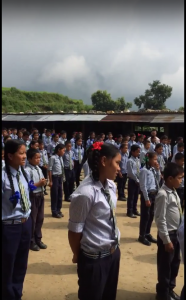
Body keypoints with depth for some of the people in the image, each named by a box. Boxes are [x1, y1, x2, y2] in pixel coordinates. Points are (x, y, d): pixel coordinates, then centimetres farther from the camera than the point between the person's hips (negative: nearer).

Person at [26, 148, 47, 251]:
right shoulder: (27, 170, -19)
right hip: (32, 197, -8)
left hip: (40, 195, 8)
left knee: (40, 218, 18)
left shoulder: (38, 168, 7)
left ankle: (38, 239, 35)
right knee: (32, 220, 7)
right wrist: (38, 184, -21)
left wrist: (43, 182, -5)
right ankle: (31, 242, 25)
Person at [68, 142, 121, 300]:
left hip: (114, 252, 7)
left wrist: (114, 247, 14)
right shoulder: (85, 193, -27)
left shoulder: (111, 186, -3)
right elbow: (75, 230, -17)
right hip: (94, 258, -7)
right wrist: (77, 256, -1)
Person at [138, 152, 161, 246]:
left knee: (151, 215, 16)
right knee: (145, 215, 2)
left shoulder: (153, 169, 8)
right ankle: (142, 236, 16)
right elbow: (143, 186, -17)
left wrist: (157, 170, 3)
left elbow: (158, 181, 13)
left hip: (154, 194, 8)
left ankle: (147, 234, 31)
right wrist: (147, 199, -17)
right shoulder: (144, 170, -16)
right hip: (147, 194, -8)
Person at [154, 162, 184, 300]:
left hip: (176, 233, 9)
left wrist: (179, 232, 13)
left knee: (175, 263, 22)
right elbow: (160, 219, -21)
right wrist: (167, 240, -17)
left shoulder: (174, 192, 5)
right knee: (165, 265, 9)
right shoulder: (163, 194, -22)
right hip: (168, 235, -9)